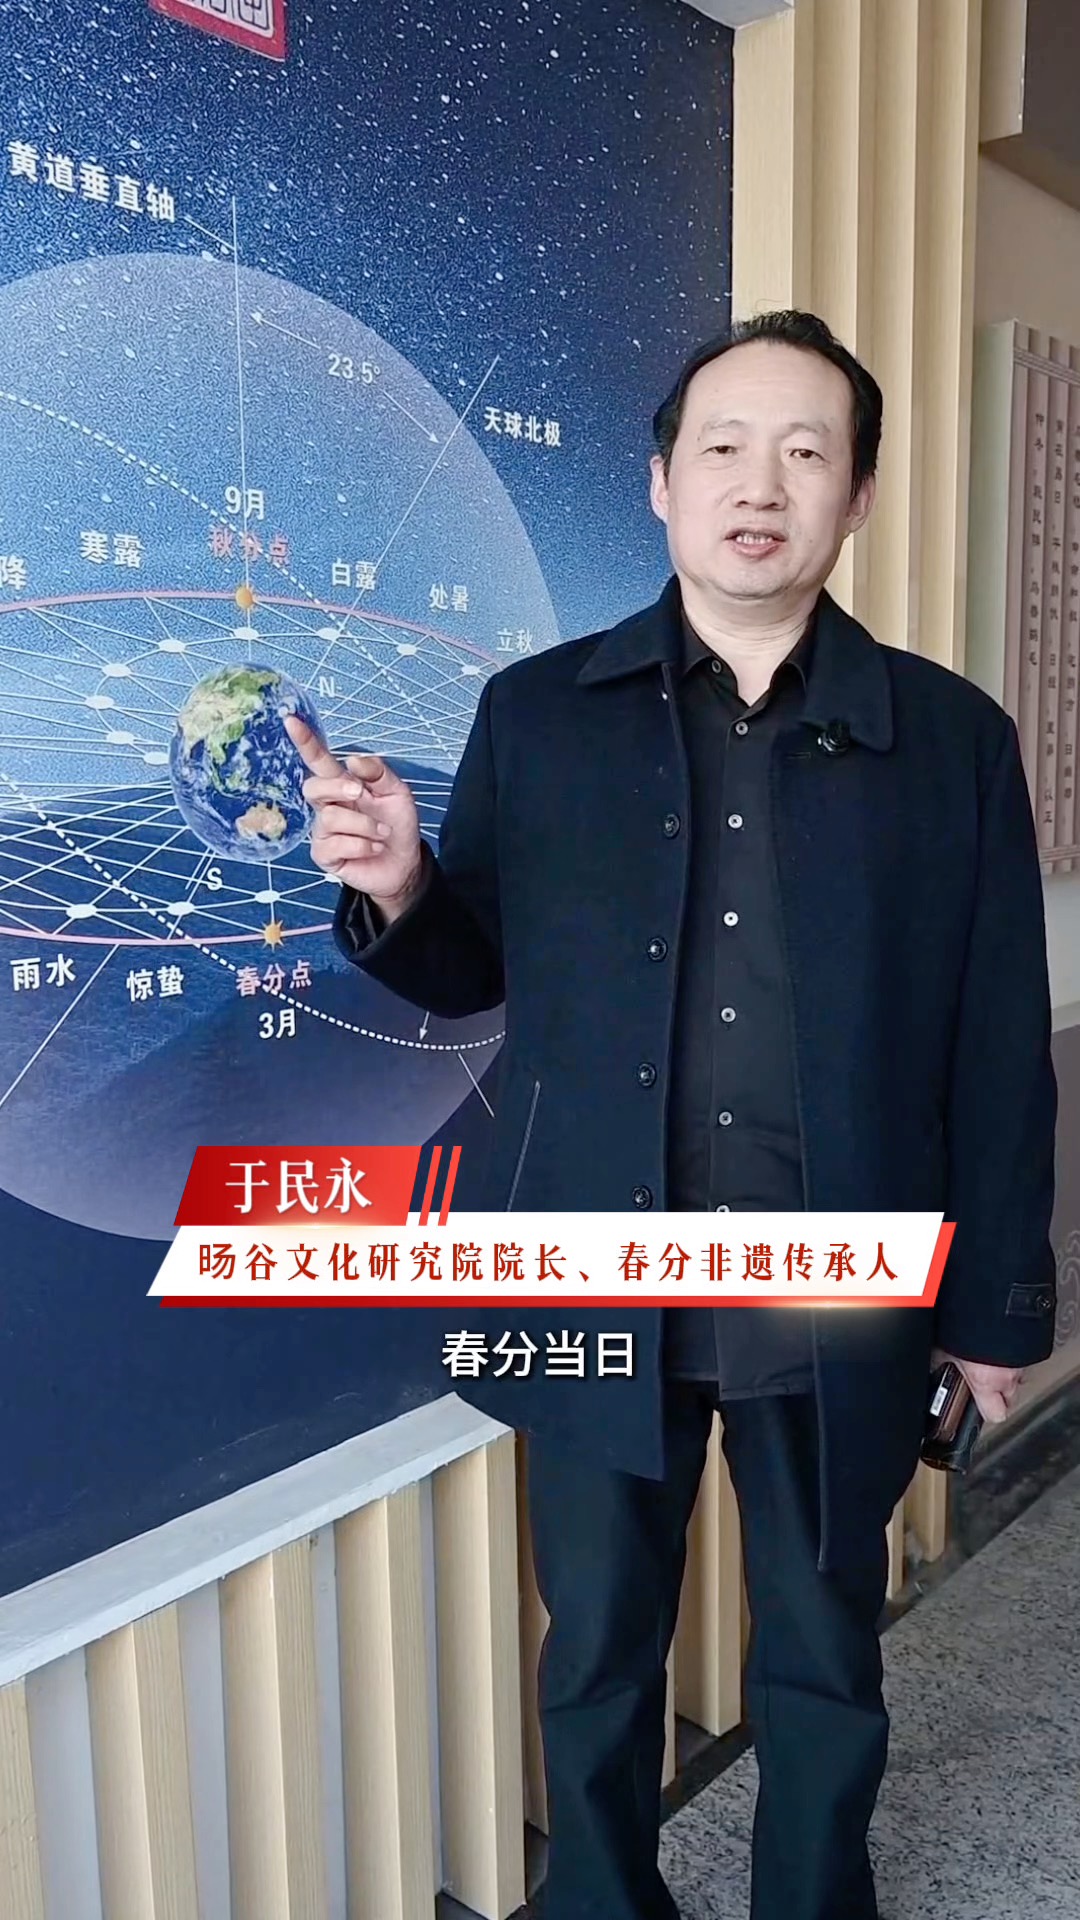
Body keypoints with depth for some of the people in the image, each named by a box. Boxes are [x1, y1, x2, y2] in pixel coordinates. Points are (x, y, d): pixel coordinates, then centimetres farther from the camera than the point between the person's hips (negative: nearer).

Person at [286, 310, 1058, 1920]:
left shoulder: (952, 739, -2)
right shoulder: (537, 714, -1)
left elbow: (998, 1050, 0)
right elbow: (477, 974, 5)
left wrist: (998, 1303, 4)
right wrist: (395, 889, -17)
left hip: (838, 1305, 0)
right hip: (601, 1294, 1)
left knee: (824, 1669, 22)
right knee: (598, 1662, 20)